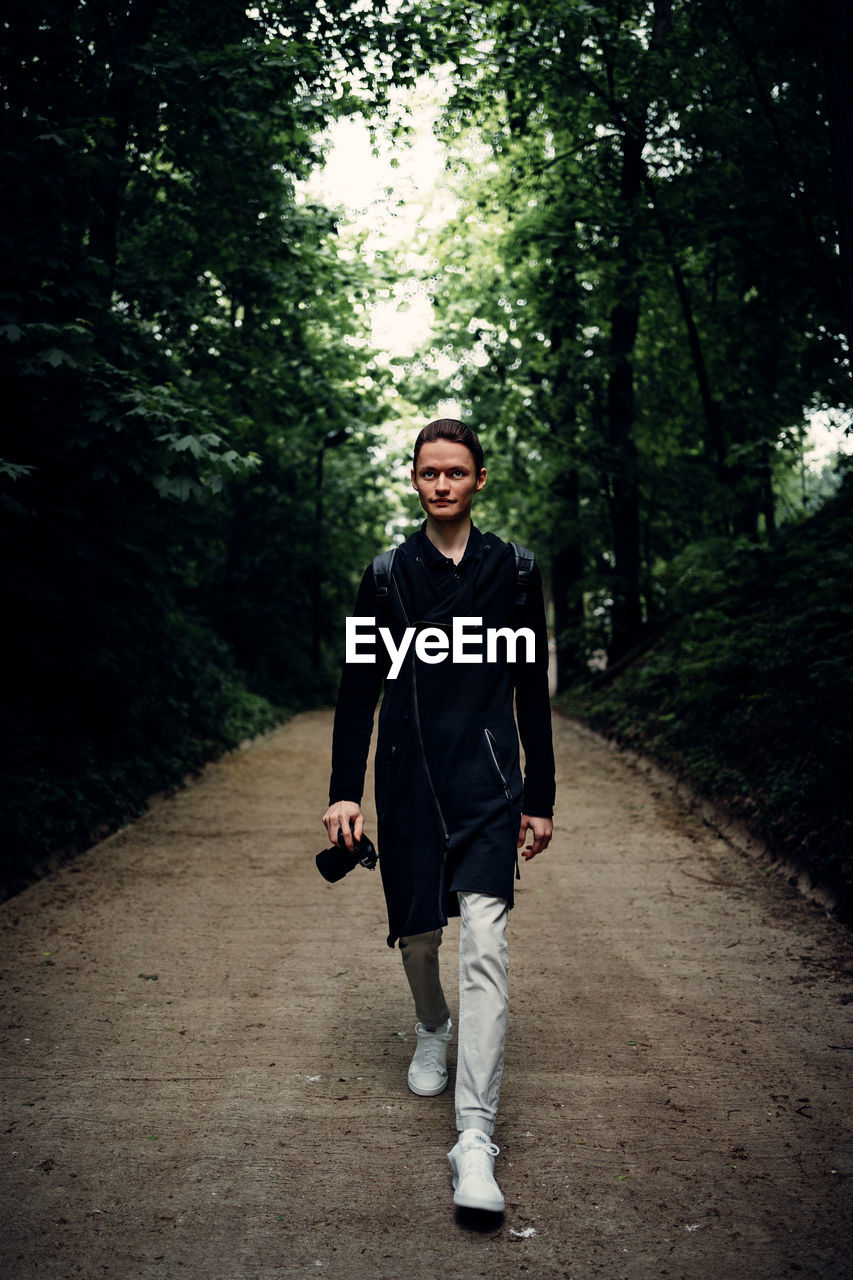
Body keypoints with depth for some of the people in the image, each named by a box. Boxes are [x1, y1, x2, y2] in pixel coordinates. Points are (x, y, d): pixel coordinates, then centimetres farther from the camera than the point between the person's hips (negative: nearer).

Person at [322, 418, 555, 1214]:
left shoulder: (511, 571, 5)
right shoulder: (387, 574, 5)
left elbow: (532, 693, 7)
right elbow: (358, 689, 6)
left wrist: (539, 799, 7)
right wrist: (345, 791, -1)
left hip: (486, 779, -1)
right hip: (408, 780, 2)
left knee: (485, 941, -14)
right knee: (417, 934, 10)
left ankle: (475, 1143, -14)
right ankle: (432, 1032, 45)